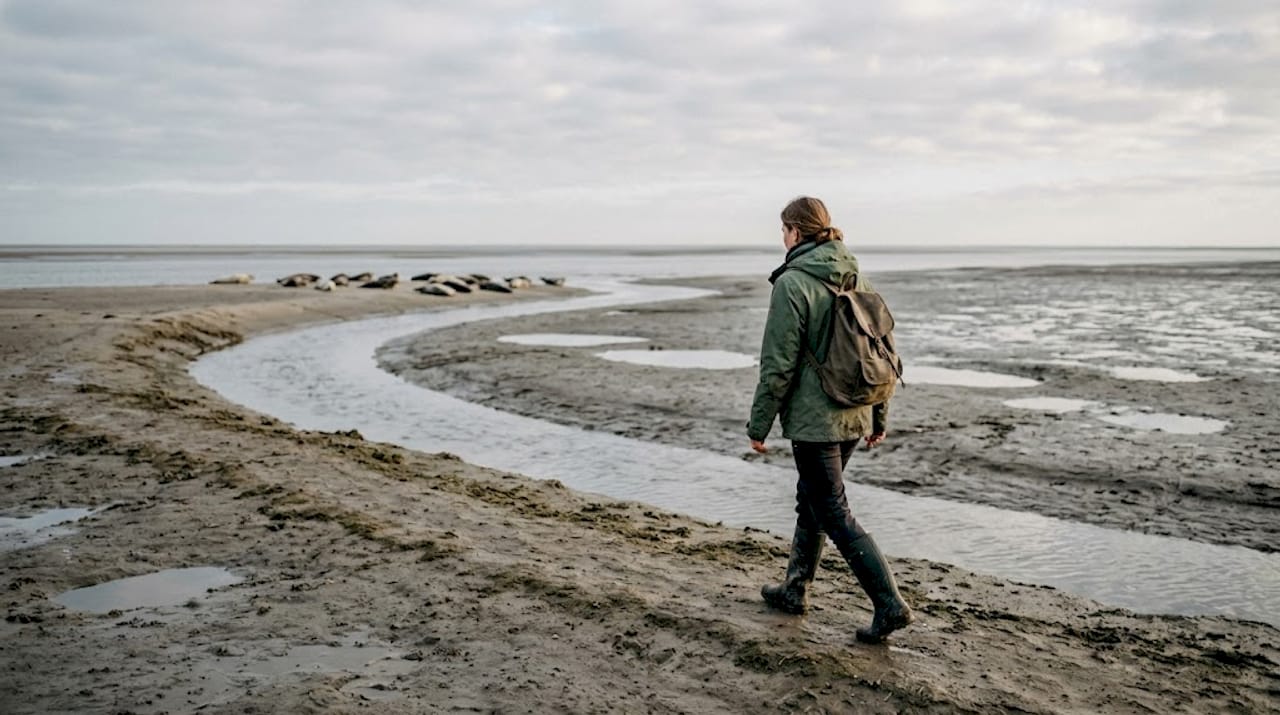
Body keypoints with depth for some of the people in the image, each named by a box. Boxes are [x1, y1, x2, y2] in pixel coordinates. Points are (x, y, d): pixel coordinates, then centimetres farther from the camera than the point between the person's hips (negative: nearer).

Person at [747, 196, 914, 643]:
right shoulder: (857, 279, 8)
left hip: (813, 419, -8)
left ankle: (890, 604, -3)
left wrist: (759, 425, -7)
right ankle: (795, 589, 32)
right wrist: (879, 418, 20)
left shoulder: (792, 283, -15)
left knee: (834, 513, 0)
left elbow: (778, 364, -16)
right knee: (812, 501, 20)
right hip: (854, 418, 8)